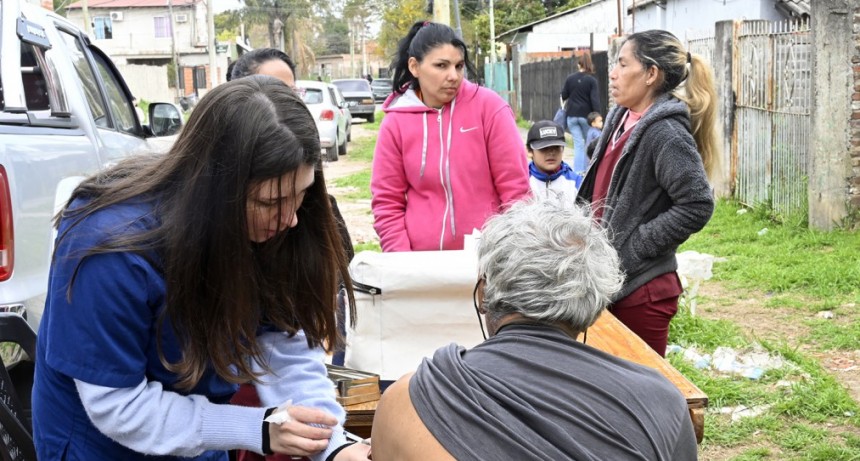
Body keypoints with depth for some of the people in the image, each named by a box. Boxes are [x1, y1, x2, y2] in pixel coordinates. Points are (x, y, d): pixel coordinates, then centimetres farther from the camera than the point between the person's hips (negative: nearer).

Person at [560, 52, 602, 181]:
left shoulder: (570, 78, 2)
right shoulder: (591, 80, -7)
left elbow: (563, 96, 11)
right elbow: (595, 100, -11)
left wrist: (564, 107, 31)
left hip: (572, 115, 2)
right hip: (586, 115, -2)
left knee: (578, 144, 3)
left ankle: (578, 171, -5)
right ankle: (586, 170, 16)